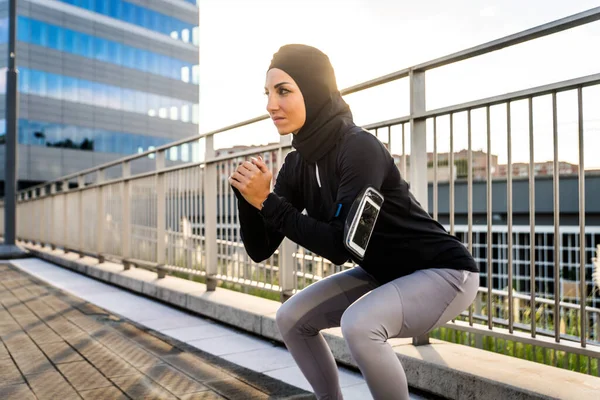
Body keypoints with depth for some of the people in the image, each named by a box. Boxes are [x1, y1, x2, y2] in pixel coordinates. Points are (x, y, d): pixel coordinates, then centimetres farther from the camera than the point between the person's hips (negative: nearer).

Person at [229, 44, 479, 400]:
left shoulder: (359, 149, -26)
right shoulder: (298, 163, -5)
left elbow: (339, 245, -29)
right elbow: (260, 250, -4)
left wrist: (268, 201, -26)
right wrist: (249, 196, -20)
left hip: (443, 272, -7)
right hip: (384, 274, 7)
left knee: (358, 323, -32)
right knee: (292, 318, 1)